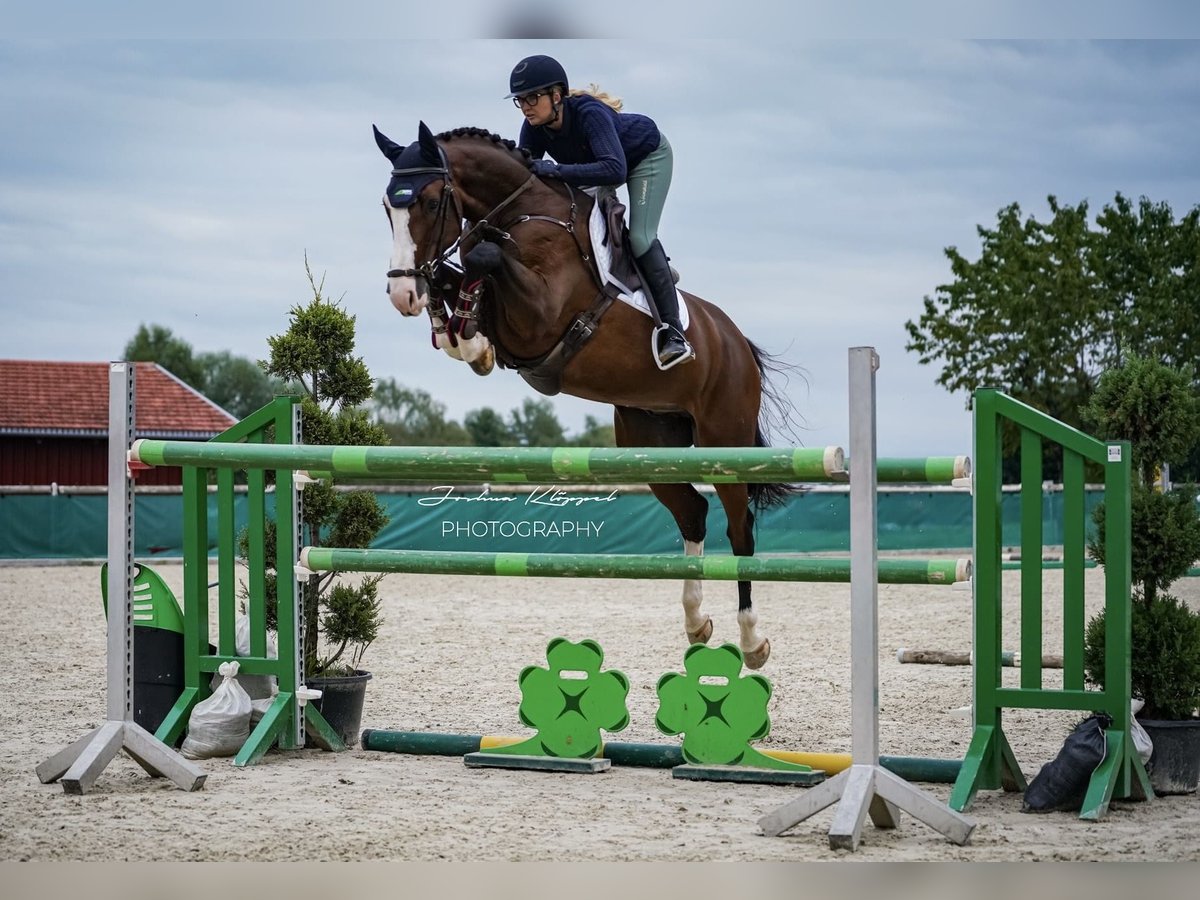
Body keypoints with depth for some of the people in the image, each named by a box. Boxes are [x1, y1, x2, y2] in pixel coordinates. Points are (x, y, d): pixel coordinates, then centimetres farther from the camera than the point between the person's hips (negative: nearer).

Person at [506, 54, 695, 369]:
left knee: (640, 237, -19)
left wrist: (555, 170, -58)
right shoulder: (534, 128, -24)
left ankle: (674, 333, -15)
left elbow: (614, 170, -54)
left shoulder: (590, 114, -42)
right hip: (599, 156, 7)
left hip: (647, 154, -7)